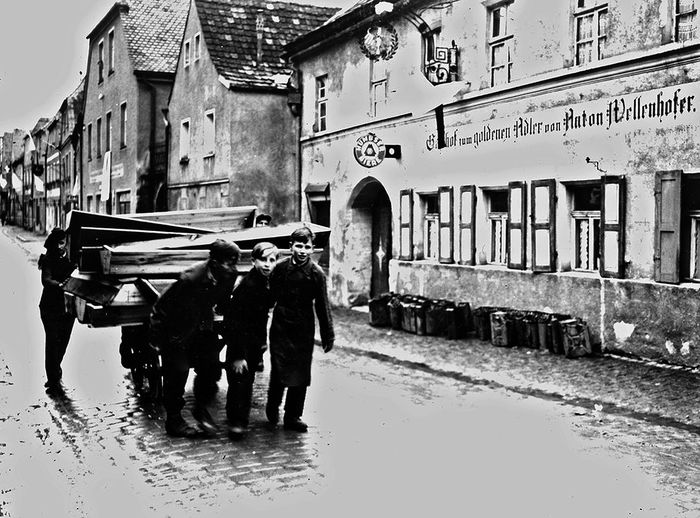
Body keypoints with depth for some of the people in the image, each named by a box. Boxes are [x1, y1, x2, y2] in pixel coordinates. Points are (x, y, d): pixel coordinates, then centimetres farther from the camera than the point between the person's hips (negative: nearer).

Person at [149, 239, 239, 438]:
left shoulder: (229, 276, -14)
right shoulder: (191, 278, -33)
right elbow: (163, 305, -22)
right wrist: (155, 336, -17)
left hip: (202, 327, 6)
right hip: (176, 330, -6)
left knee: (211, 369, 4)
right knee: (177, 373, 1)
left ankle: (201, 408, 25)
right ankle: (173, 419, 16)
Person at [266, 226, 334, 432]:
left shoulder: (316, 273, -6)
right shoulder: (280, 268, -3)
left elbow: (322, 306, -1)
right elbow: (270, 297, 6)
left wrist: (328, 336, 0)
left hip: (304, 330, 0)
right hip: (280, 328, 0)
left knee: (300, 376, 3)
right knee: (278, 372, 1)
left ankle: (293, 417, 17)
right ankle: (272, 409, 25)